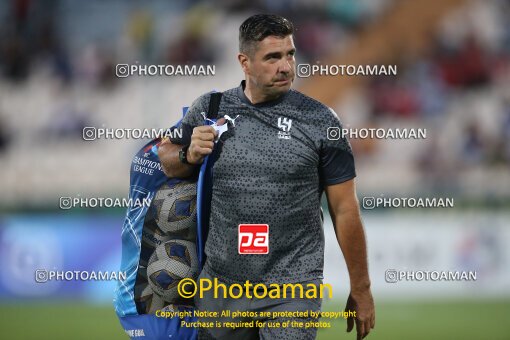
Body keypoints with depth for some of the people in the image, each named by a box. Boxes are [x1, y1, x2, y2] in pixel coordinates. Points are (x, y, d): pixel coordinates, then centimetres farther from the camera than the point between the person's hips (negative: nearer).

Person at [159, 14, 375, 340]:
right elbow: (167, 158, 19)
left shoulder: (320, 120, -4)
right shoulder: (208, 110, 2)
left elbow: (345, 211, -1)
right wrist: (189, 155, -4)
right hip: (220, 286, 3)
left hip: (291, 289, -3)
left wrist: (361, 290, 1)